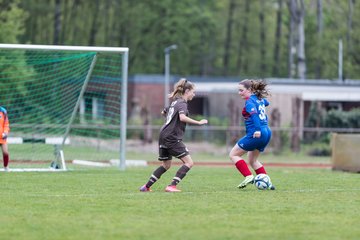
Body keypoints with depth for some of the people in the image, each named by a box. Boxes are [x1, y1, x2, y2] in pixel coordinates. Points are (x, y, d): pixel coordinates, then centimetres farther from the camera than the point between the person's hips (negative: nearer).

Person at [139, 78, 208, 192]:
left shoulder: (175, 102, 18)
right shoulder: (182, 103, -9)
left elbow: (163, 112, 34)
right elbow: (182, 117, -28)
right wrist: (198, 122, -25)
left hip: (164, 135, 9)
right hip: (172, 137, -9)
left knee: (166, 165, 20)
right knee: (189, 162, -8)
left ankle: (147, 186, 20)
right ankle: (172, 186, -15)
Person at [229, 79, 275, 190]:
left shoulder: (249, 101, -12)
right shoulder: (260, 98, 14)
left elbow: (254, 113, -28)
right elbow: (266, 103, 37)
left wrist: (257, 130, -40)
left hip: (255, 135, -9)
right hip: (266, 133, 9)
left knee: (233, 155, 2)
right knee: (252, 160, 24)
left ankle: (248, 176, -10)